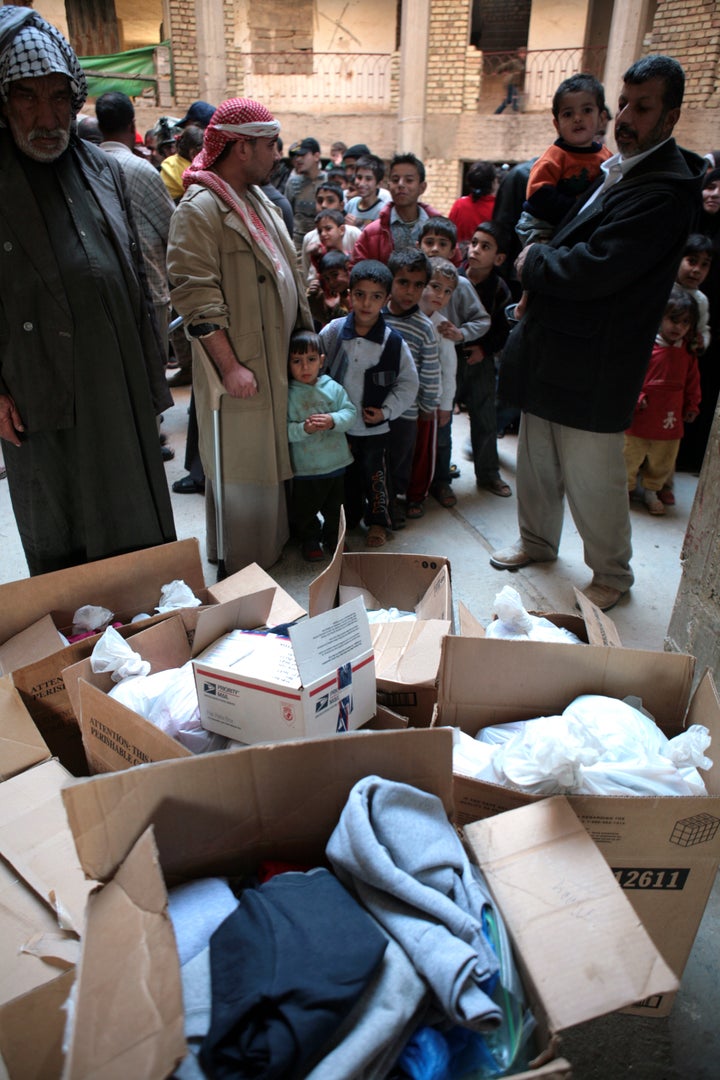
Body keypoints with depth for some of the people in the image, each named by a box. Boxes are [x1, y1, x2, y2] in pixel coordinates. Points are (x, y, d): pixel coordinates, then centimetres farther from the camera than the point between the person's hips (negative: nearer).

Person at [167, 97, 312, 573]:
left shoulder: (261, 202, 16)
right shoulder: (200, 208, -14)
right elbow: (195, 295, -20)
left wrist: (306, 333, 17)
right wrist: (230, 365, -22)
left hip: (280, 362, 9)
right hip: (240, 369, -9)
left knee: (273, 459, 17)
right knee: (241, 471, 1)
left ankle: (273, 549, 33)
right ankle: (240, 572, 16)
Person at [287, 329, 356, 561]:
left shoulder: (332, 388, -3)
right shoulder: (287, 394, -12)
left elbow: (350, 412, -7)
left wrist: (333, 420, -24)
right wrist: (303, 429, -31)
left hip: (336, 463, 3)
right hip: (304, 469, -3)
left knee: (334, 508, 21)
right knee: (305, 510, 12)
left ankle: (333, 538, 43)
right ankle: (310, 541, 37)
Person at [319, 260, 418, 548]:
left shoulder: (393, 341, -13)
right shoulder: (333, 331, -10)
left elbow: (408, 383, -2)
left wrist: (386, 410, -10)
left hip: (375, 426, -2)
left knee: (374, 474, 12)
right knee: (347, 473, 17)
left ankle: (378, 522, 30)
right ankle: (351, 517, 37)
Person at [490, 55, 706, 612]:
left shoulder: (663, 191, -18)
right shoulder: (614, 170, 14)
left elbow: (594, 270, -27)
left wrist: (533, 261, -11)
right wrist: (543, 263, 0)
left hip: (592, 366, -9)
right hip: (550, 351, 9)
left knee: (592, 479, 2)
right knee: (536, 461, 19)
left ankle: (612, 576, 23)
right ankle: (537, 542, 40)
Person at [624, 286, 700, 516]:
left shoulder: (687, 352, 5)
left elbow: (692, 382, 15)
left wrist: (692, 406, 16)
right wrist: (635, 397, -18)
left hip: (670, 421, 5)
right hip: (639, 417, -4)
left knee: (662, 462, 15)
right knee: (630, 456, 8)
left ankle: (651, 491, 35)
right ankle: (624, 489, 30)